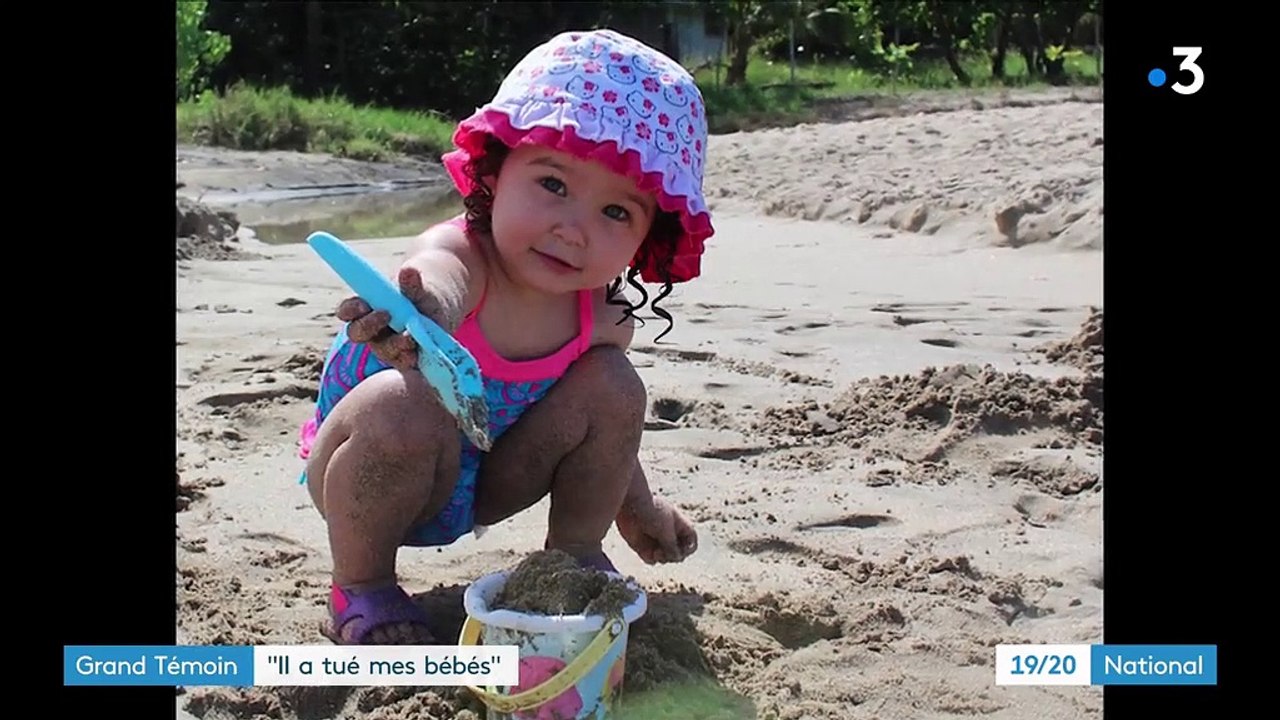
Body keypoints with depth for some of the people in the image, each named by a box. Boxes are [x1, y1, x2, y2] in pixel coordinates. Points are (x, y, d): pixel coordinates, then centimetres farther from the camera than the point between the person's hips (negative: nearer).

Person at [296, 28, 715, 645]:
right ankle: (360, 586, -14)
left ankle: (574, 555, 4)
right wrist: (423, 308, -84)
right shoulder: (459, 253, -32)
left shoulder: (602, 315, -14)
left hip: (480, 487, 5)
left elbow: (602, 426, 8)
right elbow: (438, 275, -60)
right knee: (403, 405, -38)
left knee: (610, 383, -13)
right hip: (367, 483, -5)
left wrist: (636, 508, 17)